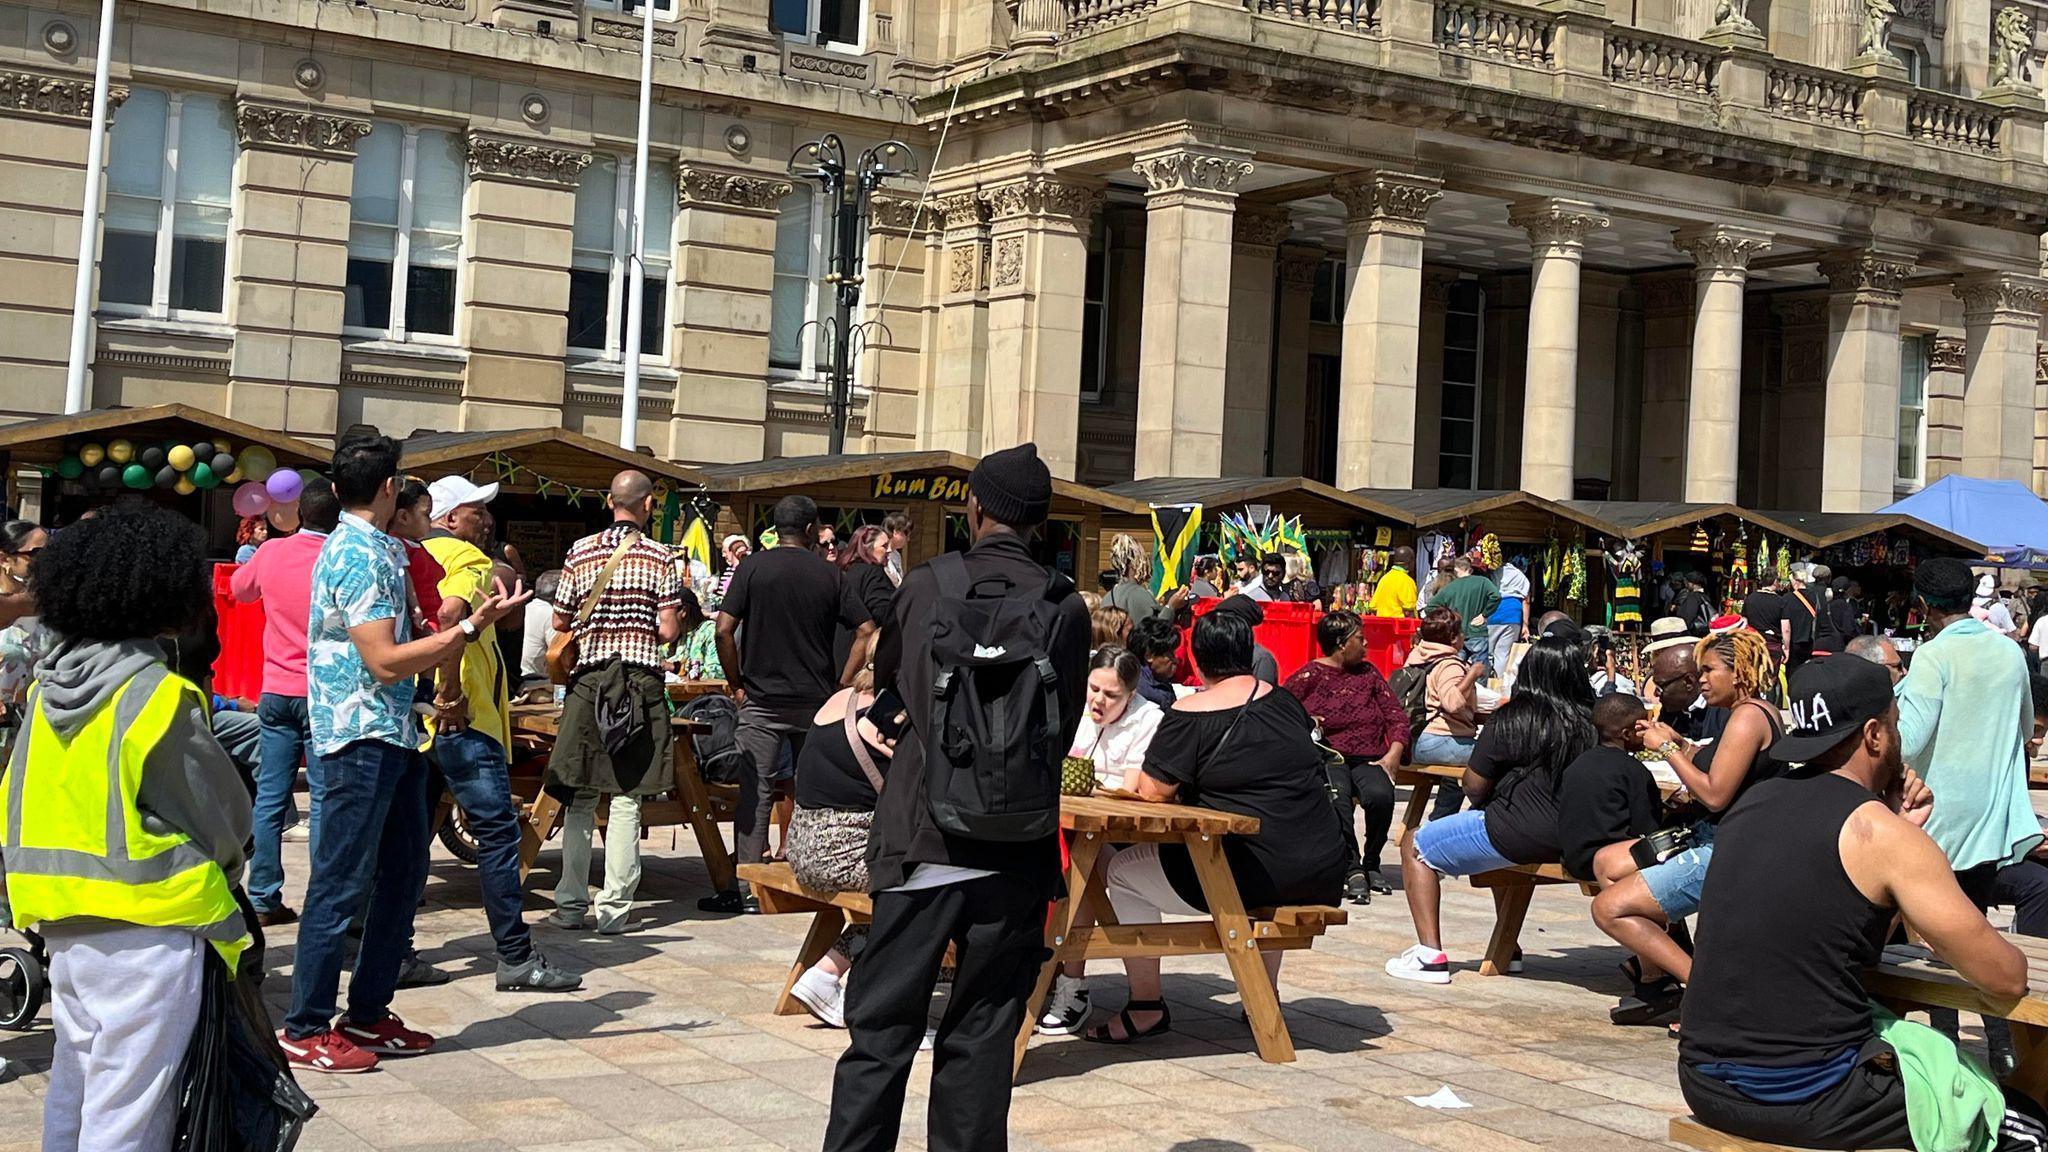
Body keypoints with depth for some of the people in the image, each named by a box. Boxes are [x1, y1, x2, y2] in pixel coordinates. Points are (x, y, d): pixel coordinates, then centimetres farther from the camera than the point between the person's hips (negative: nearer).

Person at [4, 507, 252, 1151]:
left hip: (59, 918, 8)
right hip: (144, 924, -7)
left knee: (74, 1079, 19)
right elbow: (220, 811, -6)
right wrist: (225, 864, 13)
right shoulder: (158, 695, -14)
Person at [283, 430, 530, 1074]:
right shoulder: (358, 555, -16)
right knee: (341, 886, -4)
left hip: (393, 736, 10)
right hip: (359, 739, -10)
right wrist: (471, 628, -20)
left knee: (404, 872, 14)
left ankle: (368, 1014, 23)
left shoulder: (379, 550, 16)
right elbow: (385, 662, -20)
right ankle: (306, 1031, 4)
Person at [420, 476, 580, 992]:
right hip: (461, 721, -9)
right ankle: (517, 958, -7)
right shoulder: (468, 559, -7)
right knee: (498, 833, -7)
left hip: (413, 718, 9)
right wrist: (450, 691, -21)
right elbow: (451, 615, -26)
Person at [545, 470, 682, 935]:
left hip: (588, 678, 2)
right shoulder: (659, 557, -3)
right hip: (641, 680, -2)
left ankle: (571, 903, 9)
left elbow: (560, 623, 8)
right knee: (626, 797, 0)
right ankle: (614, 908, 0)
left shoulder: (580, 552, 4)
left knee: (580, 796, 8)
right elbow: (669, 631, -7)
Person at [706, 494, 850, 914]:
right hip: (816, 703, 2)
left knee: (755, 793, 0)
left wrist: (737, 683, 2)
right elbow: (867, 630, -1)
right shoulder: (829, 574, 1)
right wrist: (839, 685, 6)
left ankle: (746, 888, -1)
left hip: (762, 701, -2)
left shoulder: (753, 567, -3)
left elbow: (724, 630, -9)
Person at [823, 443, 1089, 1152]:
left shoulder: (924, 584, -2)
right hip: (1016, 847, 0)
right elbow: (1063, 727, 4)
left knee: (882, 1029, 6)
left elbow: (883, 675, 16)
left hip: (922, 835, 0)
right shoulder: (1065, 606, -4)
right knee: (981, 1038, 9)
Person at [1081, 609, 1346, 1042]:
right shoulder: (1286, 702, 10)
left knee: (1120, 872, 11)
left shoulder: (1191, 714, -10)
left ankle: (1146, 1009, 12)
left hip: (1245, 876, -7)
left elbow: (1153, 790, -9)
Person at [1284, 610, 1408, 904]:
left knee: (1381, 794, -31)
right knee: (1336, 795, -38)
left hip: (1368, 758, 3)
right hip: (1327, 757, -3)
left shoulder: (1368, 673, 17)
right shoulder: (1310, 675, 3)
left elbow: (1396, 715, 12)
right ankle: (1352, 870, -28)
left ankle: (1371, 863, -7)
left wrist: (1394, 753, -3)